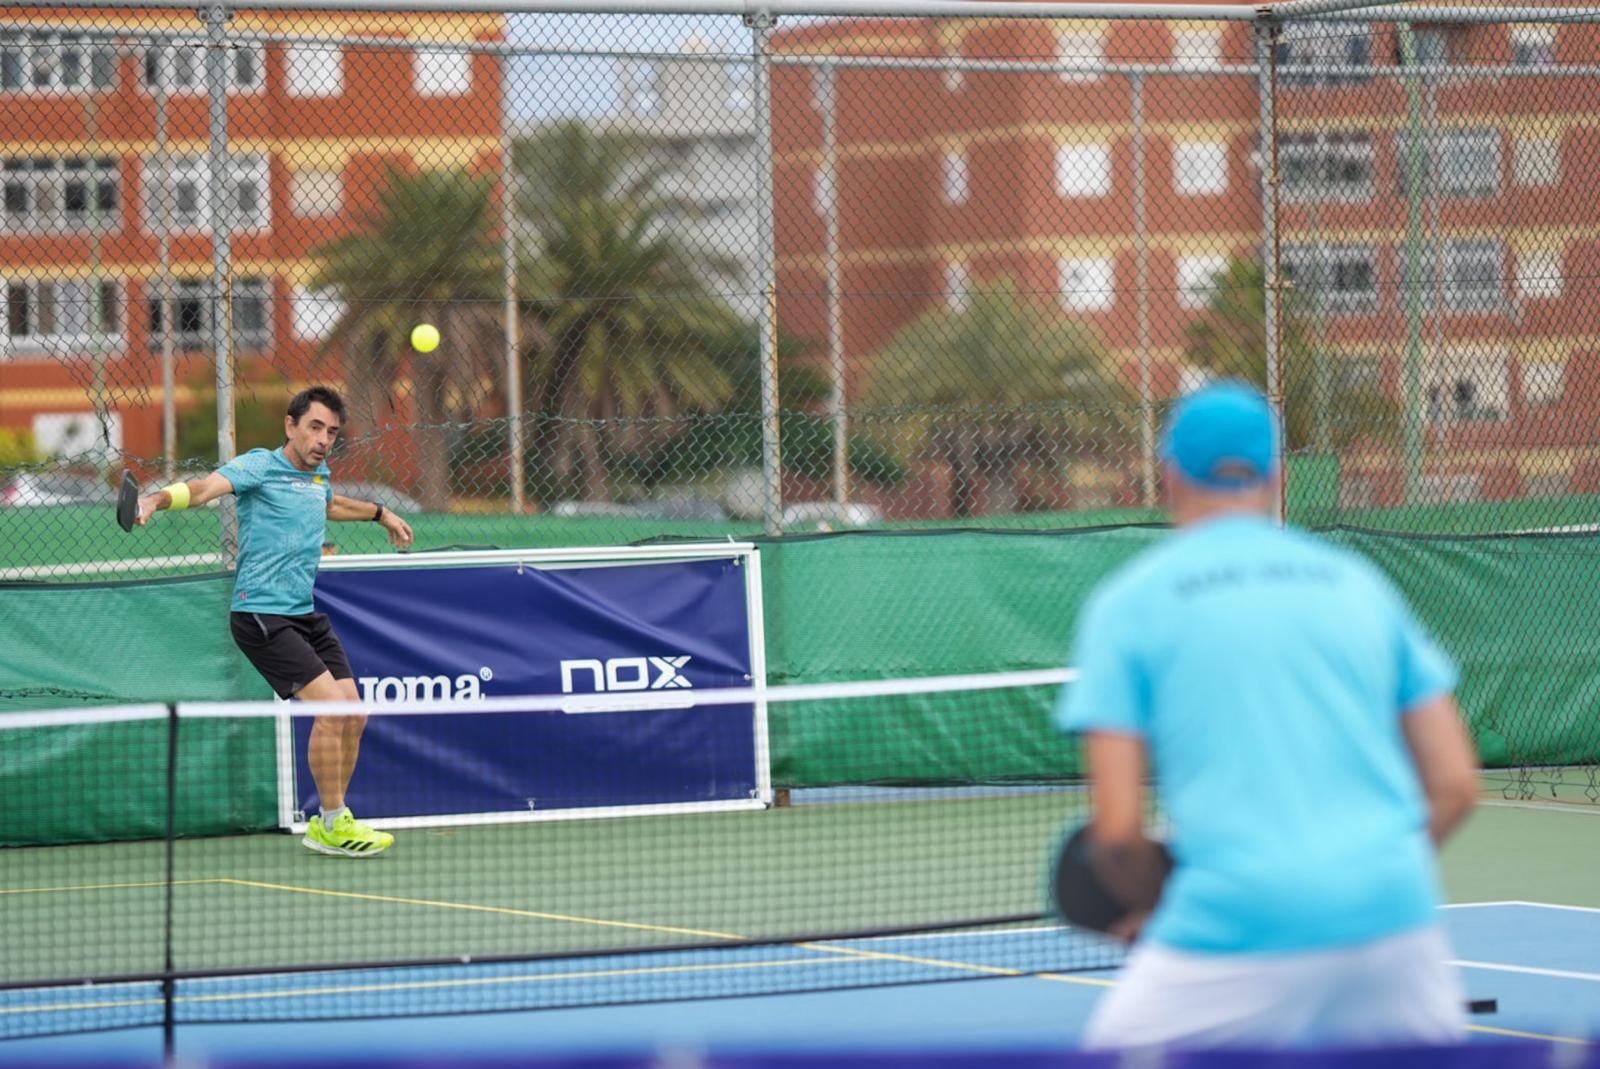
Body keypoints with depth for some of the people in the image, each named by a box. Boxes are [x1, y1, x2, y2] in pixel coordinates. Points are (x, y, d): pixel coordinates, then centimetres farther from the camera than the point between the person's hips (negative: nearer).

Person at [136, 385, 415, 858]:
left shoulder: (319, 477, 15)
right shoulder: (260, 466, -10)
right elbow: (207, 487, -27)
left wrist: (380, 513, 55)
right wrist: (158, 499, -46)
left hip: (305, 614, 9)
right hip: (262, 615, -9)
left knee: (353, 716, 5)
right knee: (331, 705, -17)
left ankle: (330, 820, 21)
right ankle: (332, 824, -5)